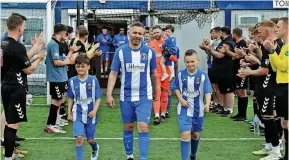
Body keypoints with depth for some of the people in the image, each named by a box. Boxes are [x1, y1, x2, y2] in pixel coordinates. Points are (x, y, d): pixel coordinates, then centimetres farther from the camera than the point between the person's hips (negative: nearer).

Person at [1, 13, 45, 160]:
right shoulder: (17, 47, -20)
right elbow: (29, 70, -13)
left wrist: (35, 49, 20)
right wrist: (39, 58, 2)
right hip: (16, 89, -9)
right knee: (13, 123, -6)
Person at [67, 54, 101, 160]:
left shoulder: (93, 80, -9)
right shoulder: (72, 81, -4)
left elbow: (98, 98, -6)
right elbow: (70, 98, 8)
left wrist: (94, 110, -19)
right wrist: (69, 113, 9)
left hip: (90, 114, 0)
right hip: (78, 114, 0)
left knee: (90, 139, 13)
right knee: (79, 138, -14)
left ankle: (95, 149, 47)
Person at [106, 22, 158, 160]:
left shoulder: (149, 51, -2)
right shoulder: (120, 51, -4)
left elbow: (153, 73, 10)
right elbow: (113, 73, -2)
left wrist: (155, 92, 18)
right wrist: (109, 94, -8)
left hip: (144, 96, -1)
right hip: (126, 96, 1)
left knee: (143, 127, -11)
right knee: (128, 127, 12)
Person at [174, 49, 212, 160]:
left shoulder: (203, 75, -11)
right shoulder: (180, 74, -7)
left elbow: (208, 92, -13)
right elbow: (176, 88, 7)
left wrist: (207, 104, -30)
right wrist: (181, 99, -10)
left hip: (198, 110, 1)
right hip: (184, 109, -1)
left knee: (195, 134, 19)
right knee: (185, 135, -14)